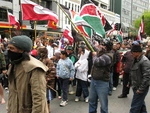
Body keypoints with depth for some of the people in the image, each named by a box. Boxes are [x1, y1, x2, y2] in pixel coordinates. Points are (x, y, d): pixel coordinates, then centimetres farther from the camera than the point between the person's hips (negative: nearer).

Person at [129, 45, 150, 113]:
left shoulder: (144, 61, -20)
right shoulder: (136, 60, 10)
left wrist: (141, 89, -22)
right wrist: (131, 83, 18)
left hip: (141, 88, -9)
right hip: (137, 87, 9)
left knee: (135, 106, -4)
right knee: (141, 105, 20)